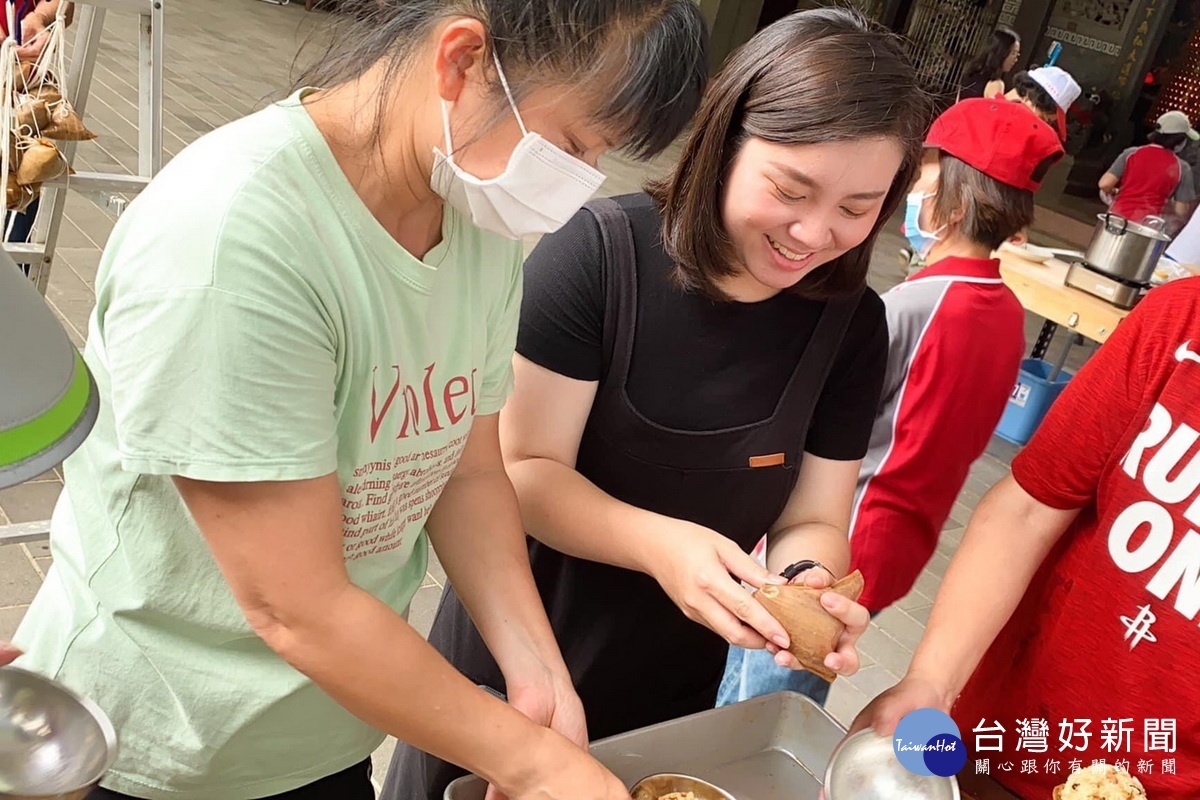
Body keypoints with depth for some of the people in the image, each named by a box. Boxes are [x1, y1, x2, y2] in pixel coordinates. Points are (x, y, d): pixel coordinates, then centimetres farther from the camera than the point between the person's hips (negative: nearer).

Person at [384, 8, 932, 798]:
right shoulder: (599, 254, -21)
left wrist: (805, 584, -28)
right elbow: (524, 471, -20)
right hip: (511, 658, -2)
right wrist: (658, 543, -36)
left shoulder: (852, 325, -9)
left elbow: (814, 520, -5)